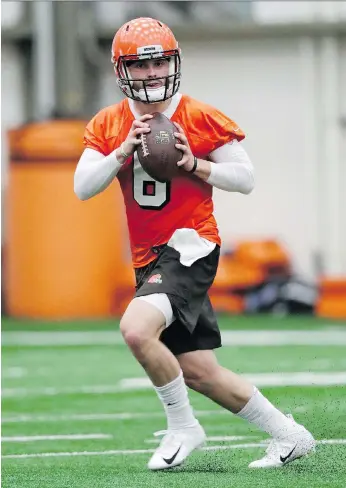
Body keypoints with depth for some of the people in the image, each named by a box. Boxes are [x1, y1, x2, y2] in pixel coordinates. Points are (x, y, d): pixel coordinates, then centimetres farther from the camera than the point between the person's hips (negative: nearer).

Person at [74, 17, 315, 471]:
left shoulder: (201, 118, -7)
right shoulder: (108, 125, 5)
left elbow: (246, 179, -3)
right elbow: (82, 187, -4)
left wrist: (194, 165, -17)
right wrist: (123, 151, -17)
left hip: (190, 248, -6)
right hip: (150, 258, 6)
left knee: (137, 329, -29)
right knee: (200, 372, 8)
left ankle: (183, 427, -10)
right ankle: (289, 436, 23)